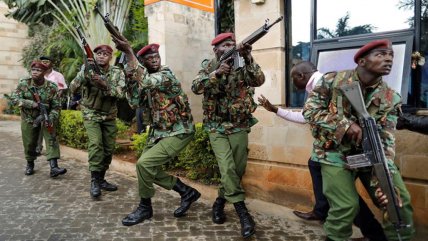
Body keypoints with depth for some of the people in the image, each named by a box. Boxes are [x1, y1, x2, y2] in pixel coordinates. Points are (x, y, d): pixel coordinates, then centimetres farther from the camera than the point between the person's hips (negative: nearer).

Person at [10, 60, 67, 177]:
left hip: (45, 117, -1)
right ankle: (30, 164, 33)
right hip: (28, 118, 1)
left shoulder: (51, 87, -12)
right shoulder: (24, 83, -9)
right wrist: (33, 104, -28)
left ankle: (54, 168, -17)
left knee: (51, 139, -13)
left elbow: (56, 106, -9)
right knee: (29, 143, 8)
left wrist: (50, 118, -25)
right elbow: (14, 98, -15)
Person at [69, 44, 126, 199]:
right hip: (91, 115, -3)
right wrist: (84, 73, -32)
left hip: (109, 116, 3)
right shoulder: (87, 69, -8)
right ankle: (94, 181, -11)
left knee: (109, 148, 4)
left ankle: (101, 179, 20)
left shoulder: (117, 73, -5)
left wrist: (104, 84, -36)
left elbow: (120, 93, -19)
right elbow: (73, 89, -18)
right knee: (95, 144, -21)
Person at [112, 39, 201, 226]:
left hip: (178, 132, -9)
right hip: (159, 132, 9)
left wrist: (128, 52, -35)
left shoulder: (166, 75, -15)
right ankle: (187, 192, 23)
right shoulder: (146, 82, 9)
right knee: (148, 167, 12)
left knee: (144, 163, -19)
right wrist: (130, 79, -11)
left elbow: (146, 81, -35)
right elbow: (135, 104, -1)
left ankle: (145, 207, 3)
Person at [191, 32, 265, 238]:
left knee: (238, 169, 6)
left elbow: (259, 81, -18)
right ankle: (243, 212, -5)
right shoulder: (209, 66, 0)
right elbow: (196, 87, -16)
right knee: (227, 168, -13)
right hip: (217, 127, -1)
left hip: (239, 126, 2)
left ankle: (220, 201, 29)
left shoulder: (241, 66, 0)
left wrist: (248, 59, -32)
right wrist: (217, 73, -30)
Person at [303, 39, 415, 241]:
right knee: (347, 205, -16)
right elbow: (310, 110, -11)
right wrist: (344, 124, -23)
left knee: (400, 200, -1)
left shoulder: (390, 98, -3)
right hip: (335, 152, -4)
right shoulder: (332, 80, -9)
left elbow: (385, 140, -10)